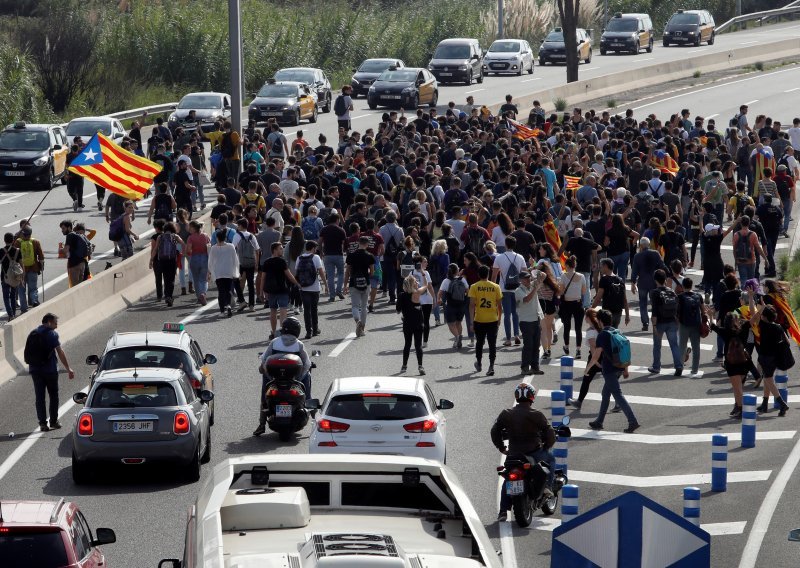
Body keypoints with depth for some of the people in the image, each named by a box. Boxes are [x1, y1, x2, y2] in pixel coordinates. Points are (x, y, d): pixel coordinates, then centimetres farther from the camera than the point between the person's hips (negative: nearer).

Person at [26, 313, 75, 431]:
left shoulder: (33, 334, 10)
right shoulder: (52, 334, -8)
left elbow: (28, 353, 13)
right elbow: (60, 352, -12)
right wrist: (68, 369, -10)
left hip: (34, 369, 5)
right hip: (49, 369, -5)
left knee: (39, 397, 6)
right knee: (53, 395, 9)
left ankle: (42, 423, 2)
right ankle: (53, 421, 10)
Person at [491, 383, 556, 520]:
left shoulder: (506, 414, 2)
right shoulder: (536, 415, -8)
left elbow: (495, 431, 6)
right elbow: (550, 433, -6)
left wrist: (501, 448, 18)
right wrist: (546, 446, 14)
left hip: (513, 454, 3)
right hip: (535, 454, -2)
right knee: (550, 458, 28)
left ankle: (503, 511, 13)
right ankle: (547, 486, 13)